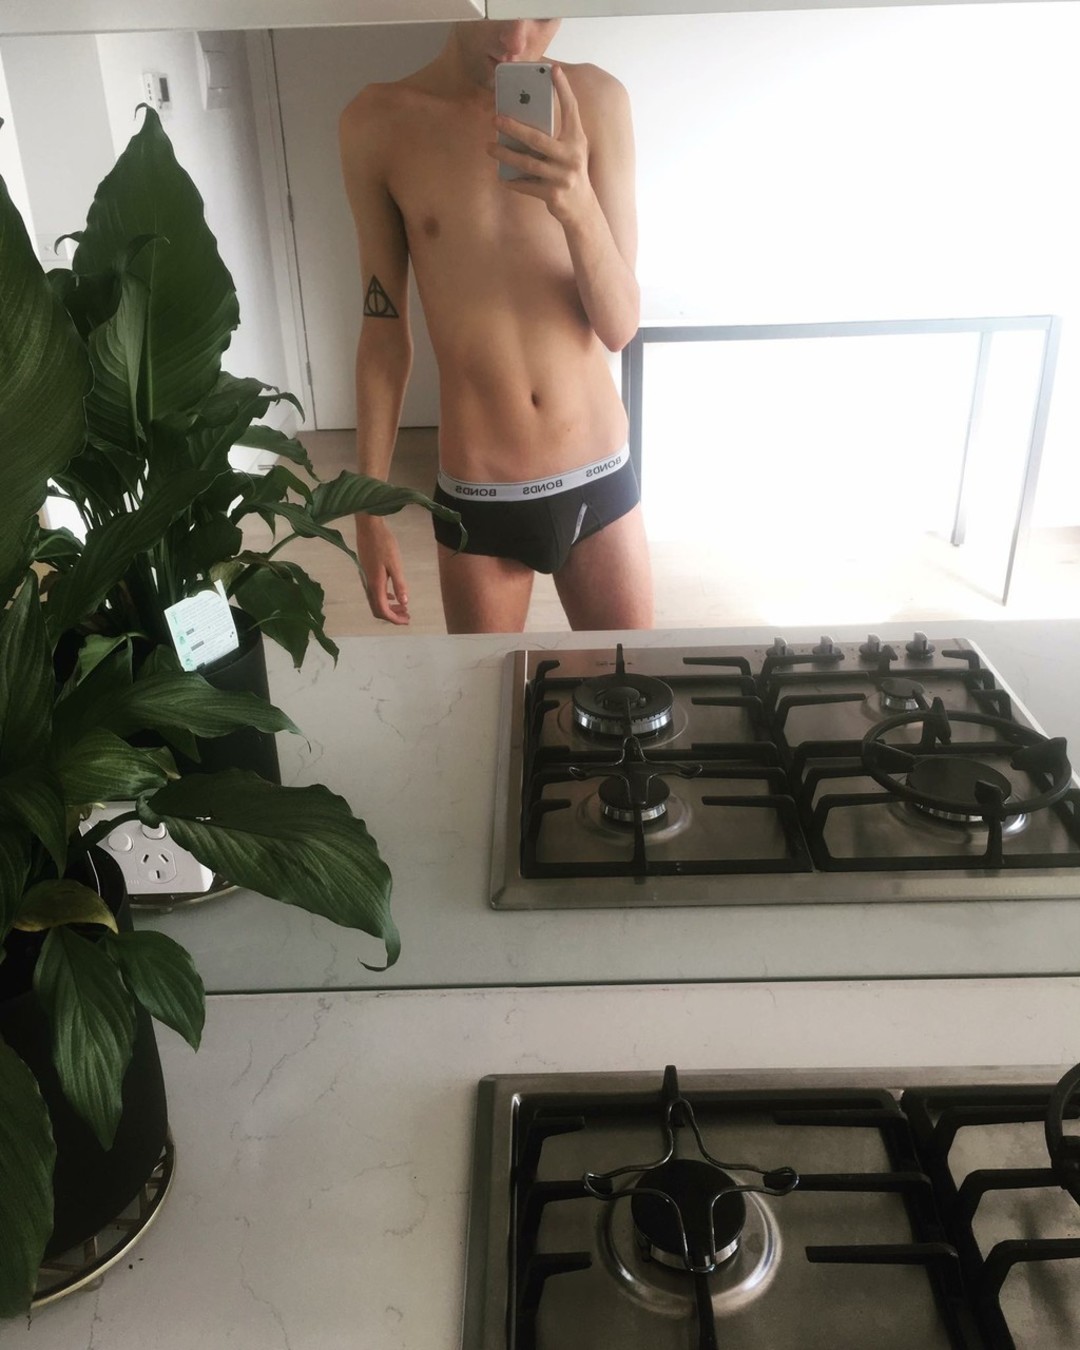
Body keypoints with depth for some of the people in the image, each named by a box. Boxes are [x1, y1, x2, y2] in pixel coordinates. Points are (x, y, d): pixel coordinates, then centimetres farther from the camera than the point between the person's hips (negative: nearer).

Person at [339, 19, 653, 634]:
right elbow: (384, 332, 2)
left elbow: (619, 326, -6)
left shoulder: (595, 100, -4)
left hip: (600, 481, 1)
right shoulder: (379, 124, -5)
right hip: (476, 497, 0)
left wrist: (579, 206, -25)